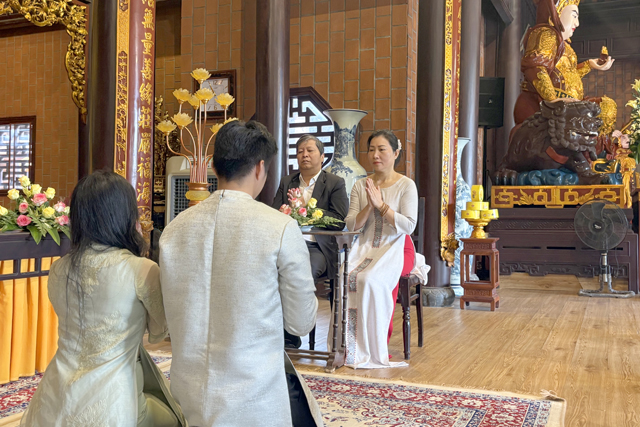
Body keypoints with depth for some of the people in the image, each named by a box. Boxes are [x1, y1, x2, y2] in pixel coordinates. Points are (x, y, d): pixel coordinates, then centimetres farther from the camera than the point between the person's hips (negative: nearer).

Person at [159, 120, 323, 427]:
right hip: (254, 398, -5)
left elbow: (174, 317, 9)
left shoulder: (174, 228, -1)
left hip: (188, 395, 5)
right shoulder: (282, 228, -15)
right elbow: (301, 323, -6)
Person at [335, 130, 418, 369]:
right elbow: (351, 225, 4)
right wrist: (369, 206, -11)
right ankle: (351, 347, -17)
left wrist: (381, 204, -15)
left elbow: (408, 226, -10)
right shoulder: (360, 186, 11)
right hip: (366, 248, 3)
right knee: (345, 276, -27)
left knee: (371, 279, -32)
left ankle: (376, 348, -16)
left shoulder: (406, 186, 1)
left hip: (396, 248, -3)